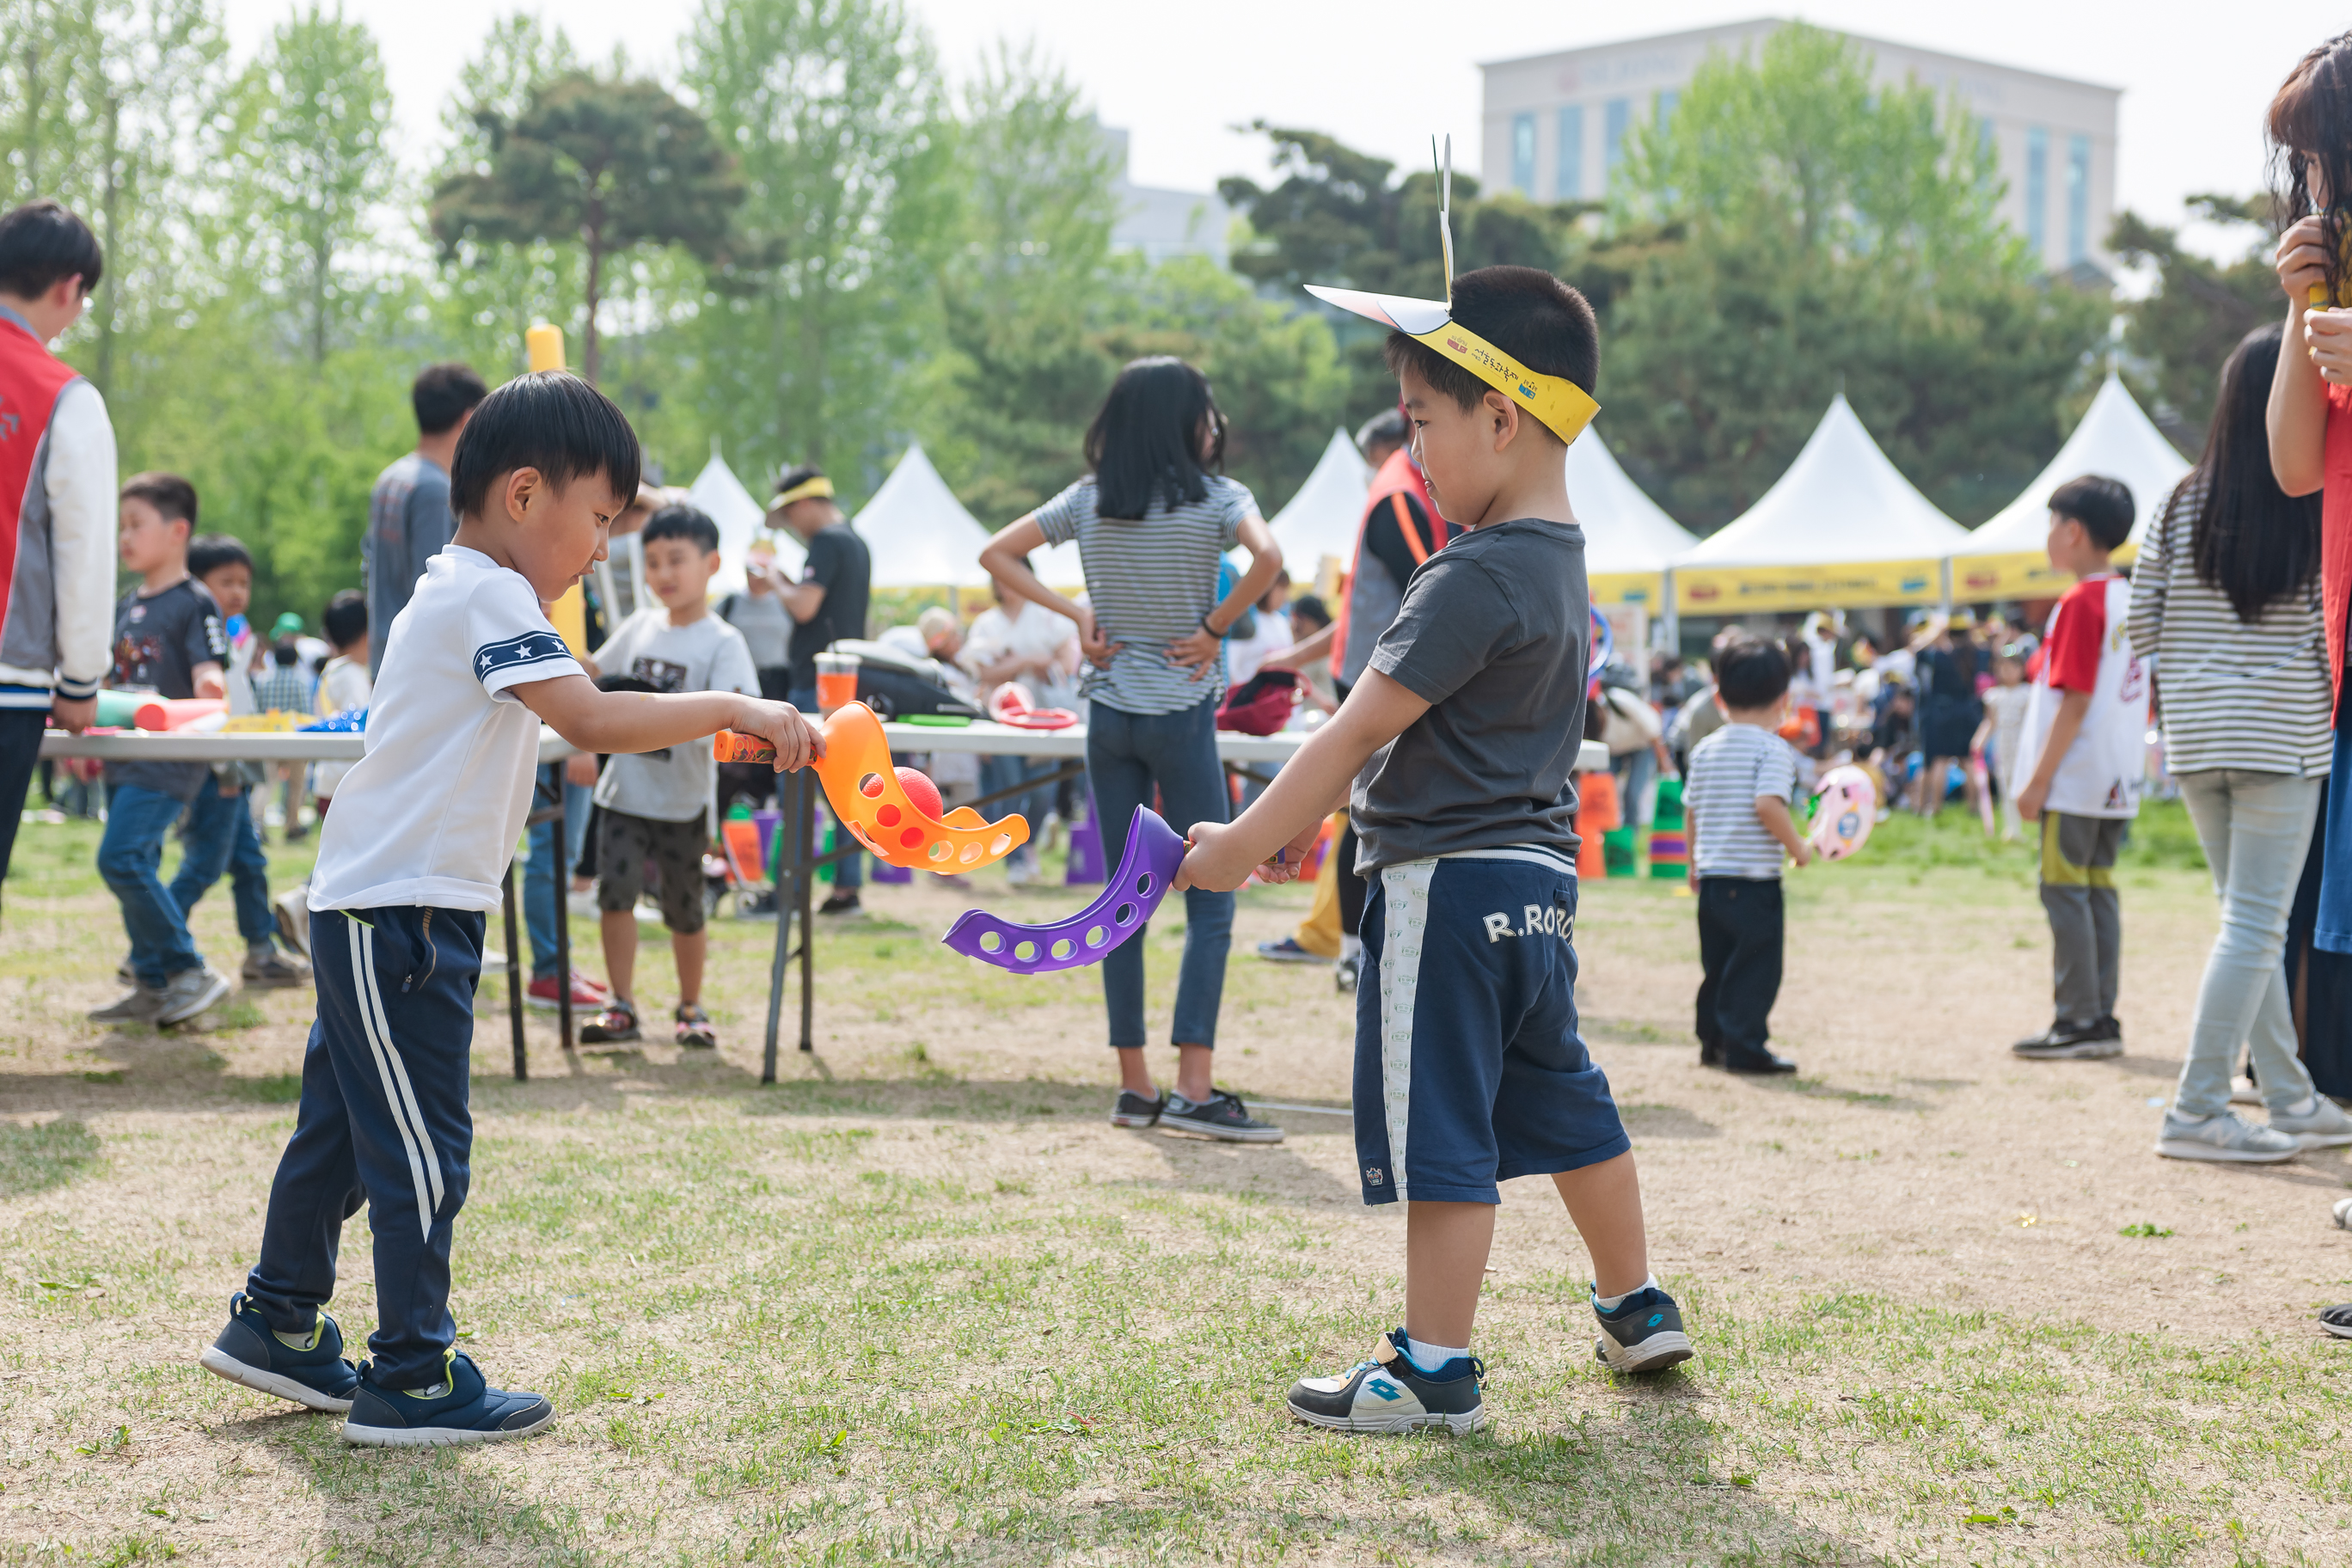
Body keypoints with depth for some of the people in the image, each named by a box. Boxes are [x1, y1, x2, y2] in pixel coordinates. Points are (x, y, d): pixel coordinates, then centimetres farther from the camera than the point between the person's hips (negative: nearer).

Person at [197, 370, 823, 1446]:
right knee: (422, 1150, -4)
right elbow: (590, 720, -27)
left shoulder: (457, 593, 17)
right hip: (399, 915, -11)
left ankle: (277, 1323, 33)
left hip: (369, 910, 11)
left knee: (343, 1124, 20)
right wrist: (732, 710, -22)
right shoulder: (488, 596, -16)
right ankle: (412, 1380, 3)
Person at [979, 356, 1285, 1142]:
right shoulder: (1215, 498, -7)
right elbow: (1268, 557, -25)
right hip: (1181, 716, -5)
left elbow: (997, 554, 8)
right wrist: (1215, 628, -13)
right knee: (1210, 905, -1)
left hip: (1108, 715, 5)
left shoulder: (1087, 501, 7)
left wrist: (1074, 612, 5)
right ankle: (1193, 1090, -10)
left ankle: (1134, 1085, 11)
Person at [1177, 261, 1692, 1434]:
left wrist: (1244, 844, -11)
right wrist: (1307, 818, 19)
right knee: (1561, 1103, 21)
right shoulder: (1558, 558, 12)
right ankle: (1637, 1312, 35)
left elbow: (1363, 726, -18)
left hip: (1449, 885, -10)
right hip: (1537, 875, 10)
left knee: (1439, 1127, -1)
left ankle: (1435, 1370, 7)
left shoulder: (1476, 576, -19)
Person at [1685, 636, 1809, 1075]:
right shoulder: (1773, 749, -10)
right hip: (1755, 883, -7)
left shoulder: (1704, 750, 9)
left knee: (1718, 966, 17)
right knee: (1756, 969, 0)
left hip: (1711, 878, 7)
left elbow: (1690, 810, 15)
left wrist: (1695, 862, 28)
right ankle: (1745, 1047, -1)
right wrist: (1798, 846, -10)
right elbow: (1768, 805, -24)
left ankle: (1713, 1041, 23)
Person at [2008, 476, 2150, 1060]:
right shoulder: (2130, 600, 13)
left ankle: (2078, 1021, -4)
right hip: (2116, 781, 9)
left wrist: (2038, 779, -15)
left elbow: (2075, 701, -18)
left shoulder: (2081, 602, -14)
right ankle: (2103, 1020, 12)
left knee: (2064, 891, -4)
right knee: (2099, 890, 10)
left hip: (2074, 778, -9)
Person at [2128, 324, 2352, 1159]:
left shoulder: (2182, 506, 2)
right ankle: (2197, 1111, -3)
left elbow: (2142, 626, 6)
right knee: (2256, 924, -1)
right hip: (2281, 737, -5)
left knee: (2250, 919, 15)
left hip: (2194, 738, 6)